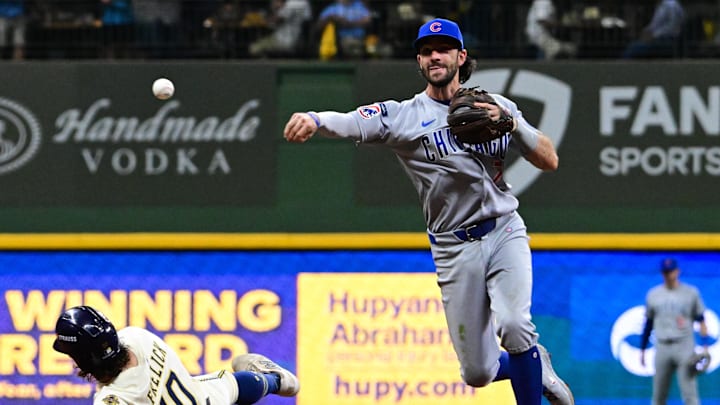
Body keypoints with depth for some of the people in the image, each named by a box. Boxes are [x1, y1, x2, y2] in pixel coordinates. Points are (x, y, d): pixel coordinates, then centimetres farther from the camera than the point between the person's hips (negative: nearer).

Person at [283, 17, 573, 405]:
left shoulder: (499, 107, 8)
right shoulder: (403, 115, -2)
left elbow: (549, 161, 3)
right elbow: (350, 122, -20)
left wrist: (512, 123, -13)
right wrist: (314, 118, -42)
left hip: (505, 232, 0)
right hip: (455, 248, 0)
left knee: (513, 326, -26)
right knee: (478, 373, 1)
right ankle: (536, 365, 33)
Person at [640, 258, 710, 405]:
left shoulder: (691, 292, 4)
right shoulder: (653, 294, 11)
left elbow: (701, 321, 4)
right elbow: (648, 323, 16)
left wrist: (705, 346, -6)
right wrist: (642, 350, 15)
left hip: (685, 348, -3)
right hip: (662, 347, 3)